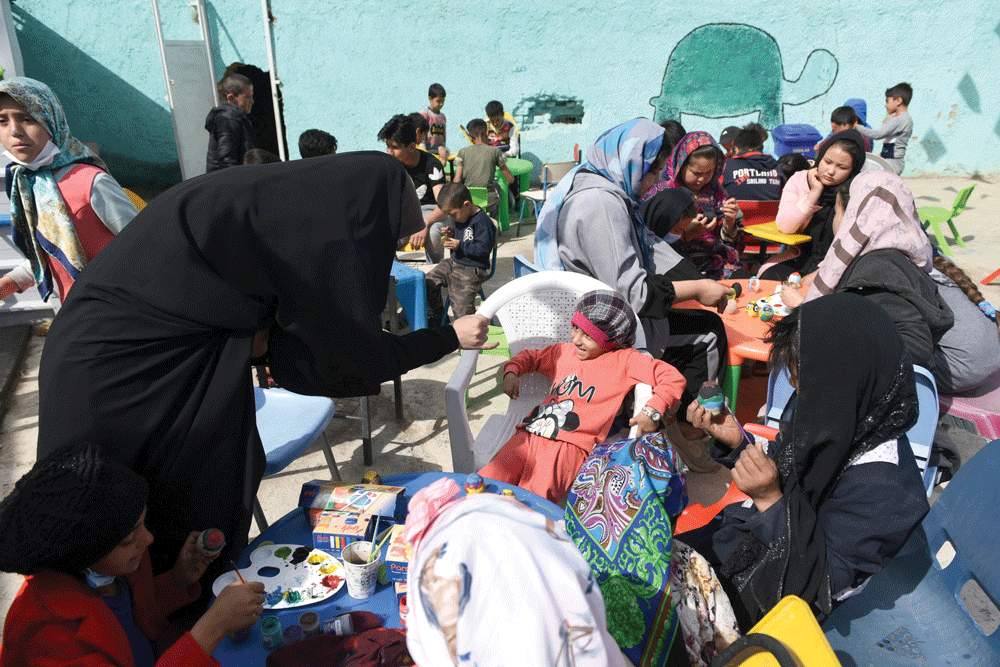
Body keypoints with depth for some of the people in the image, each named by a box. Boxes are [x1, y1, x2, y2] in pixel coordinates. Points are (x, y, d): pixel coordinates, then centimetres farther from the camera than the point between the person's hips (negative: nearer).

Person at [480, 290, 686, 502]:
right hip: (530, 434, 5)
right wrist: (512, 372, 18)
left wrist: (652, 411, -13)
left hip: (571, 444, -5)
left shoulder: (623, 360, 7)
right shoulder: (565, 352, 23)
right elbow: (529, 356, 38)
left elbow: (673, 378, 2)